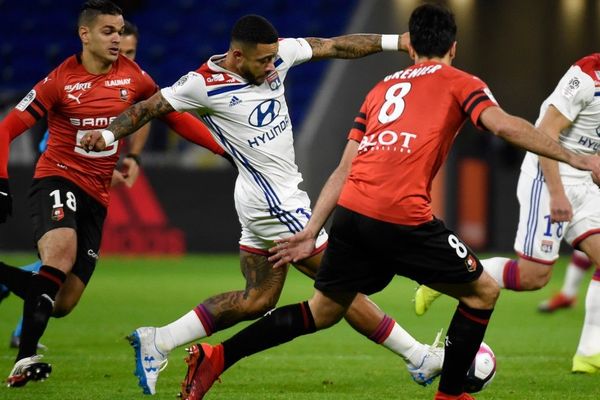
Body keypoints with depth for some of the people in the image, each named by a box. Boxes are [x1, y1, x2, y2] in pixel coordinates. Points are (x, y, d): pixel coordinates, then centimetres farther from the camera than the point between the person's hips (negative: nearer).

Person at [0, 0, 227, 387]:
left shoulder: (133, 76, 3)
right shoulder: (61, 81, -8)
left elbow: (174, 116, 13)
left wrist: (225, 149, 5)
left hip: (97, 196, 5)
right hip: (57, 179, -5)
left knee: (63, 301, -4)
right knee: (61, 252, -35)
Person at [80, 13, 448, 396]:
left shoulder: (277, 53, 0)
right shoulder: (205, 84, -16)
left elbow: (334, 46, 5)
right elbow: (149, 108, -10)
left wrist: (394, 41, 2)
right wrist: (108, 133, -25)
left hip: (267, 202, 9)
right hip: (276, 202, -9)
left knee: (257, 299, 16)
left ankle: (157, 341, 20)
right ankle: (419, 358, 7)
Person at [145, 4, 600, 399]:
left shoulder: (381, 88, 26)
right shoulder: (459, 83, 11)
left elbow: (344, 169, 22)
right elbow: (504, 125, -7)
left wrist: (312, 232, 22)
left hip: (351, 211, 6)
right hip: (403, 218, -6)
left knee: (322, 311, 19)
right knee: (483, 292, 12)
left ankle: (216, 357, 10)